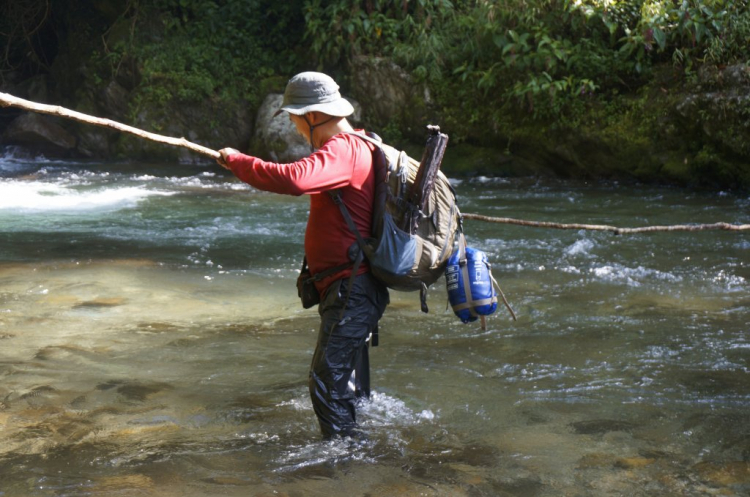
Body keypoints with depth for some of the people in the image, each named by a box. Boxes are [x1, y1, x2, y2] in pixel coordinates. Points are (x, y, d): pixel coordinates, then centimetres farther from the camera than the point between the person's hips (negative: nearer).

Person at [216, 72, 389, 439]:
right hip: (357, 289, 11)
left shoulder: (342, 149, -17)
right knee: (350, 389, 21)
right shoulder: (361, 147, 17)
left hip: (351, 292, -11)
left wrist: (236, 162, -22)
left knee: (327, 385, -9)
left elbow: (293, 180, -35)